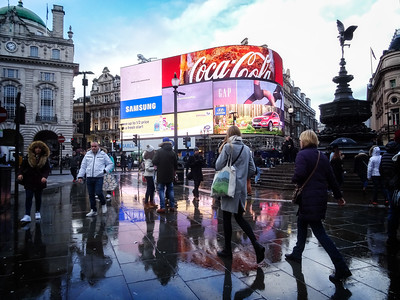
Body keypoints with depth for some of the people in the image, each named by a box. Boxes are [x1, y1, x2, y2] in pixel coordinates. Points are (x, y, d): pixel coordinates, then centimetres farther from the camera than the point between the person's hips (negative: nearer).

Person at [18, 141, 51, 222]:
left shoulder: (45, 158, 1)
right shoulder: (28, 157, 1)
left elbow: (47, 169, -2)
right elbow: (22, 166, 2)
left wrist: (44, 176, -19)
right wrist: (20, 174, -16)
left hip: (39, 181, 1)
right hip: (29, 181, -1)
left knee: (38, 197, 13)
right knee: (28, 197, -5)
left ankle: (37, 212, 29)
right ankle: (27, 215, -4)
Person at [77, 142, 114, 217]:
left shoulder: (103, 154, 3)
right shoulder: (87, 155, 12)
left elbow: (111, 164, 7)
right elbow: (83, 166, 15)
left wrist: (105, 170, -10)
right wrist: (80, 176, 8)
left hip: (99, 178, -4)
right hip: (89, 178, 4)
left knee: (98, 193, -14)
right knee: (91, 195, 7)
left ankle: (103, 204, 16)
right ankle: (93, 210, 19)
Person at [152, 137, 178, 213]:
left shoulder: (159, 151, -9)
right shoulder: (173, 152, 0)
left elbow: (154, 162, -14)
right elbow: (176, 164, 5)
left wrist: (158, 164, 8)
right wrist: (174, 172, 20)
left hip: (161, 175, -3)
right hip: (170, 175, 3)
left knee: (161, 191, 2)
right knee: (170, 190, 14)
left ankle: (162, 207, -1)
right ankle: (172, 206, 17)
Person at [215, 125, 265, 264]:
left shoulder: (228, 147, -10)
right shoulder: (246, 148, 8)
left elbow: (218, 166, -9)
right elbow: (252, 169, 8)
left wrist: (220, 152, 4)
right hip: (242, 188, 6)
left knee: (227, 218, 7)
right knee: (239, 217, 17)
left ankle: (227, 249, 18)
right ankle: (256, 245, 5)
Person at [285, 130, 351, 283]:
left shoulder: (302, 154, -10)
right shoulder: (322, 156, 12)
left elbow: (299, 174, -24)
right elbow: (331, 178, 15)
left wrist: (294, 179, -2)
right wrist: (338, 196, 24)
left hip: (309, 199, -8)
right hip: (321, 197, 8)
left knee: (319, 232, 1)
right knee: (301, 223, 20)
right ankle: (297, 254, 28)